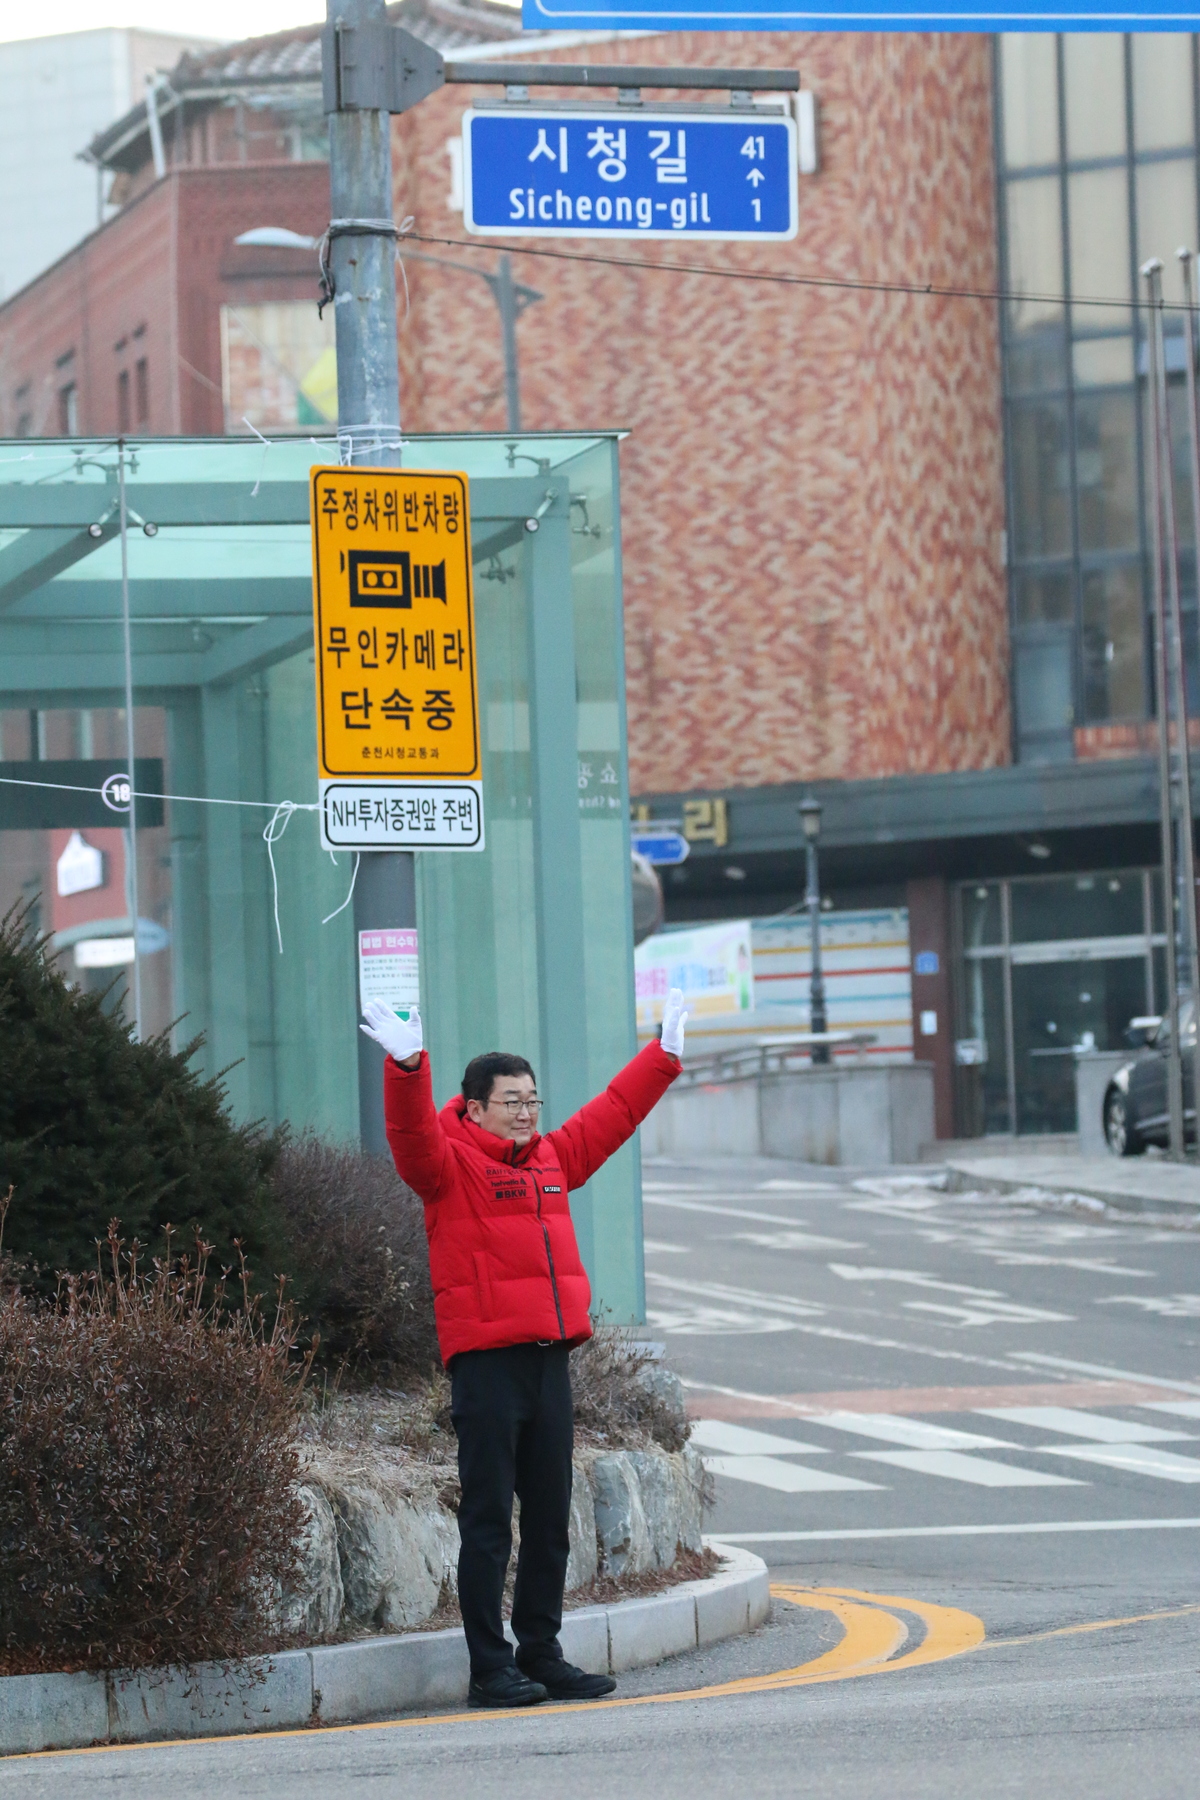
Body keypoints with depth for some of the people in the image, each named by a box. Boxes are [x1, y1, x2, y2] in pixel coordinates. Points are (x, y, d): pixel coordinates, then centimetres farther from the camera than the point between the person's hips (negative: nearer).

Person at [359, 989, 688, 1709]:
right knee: (488, 1521, -4)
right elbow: (412, 1132, -21)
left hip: (550, 1358, 7)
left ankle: (542, 1655, 18)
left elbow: (612, 1115, 28)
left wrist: (665, 1053, 32)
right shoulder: (450, 1165, -3)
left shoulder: (553, 1158, 17)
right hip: (485, 1360, -7)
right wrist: (408, 1065, -37)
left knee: (551, 1520, 10)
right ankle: (491, 1668, -2)